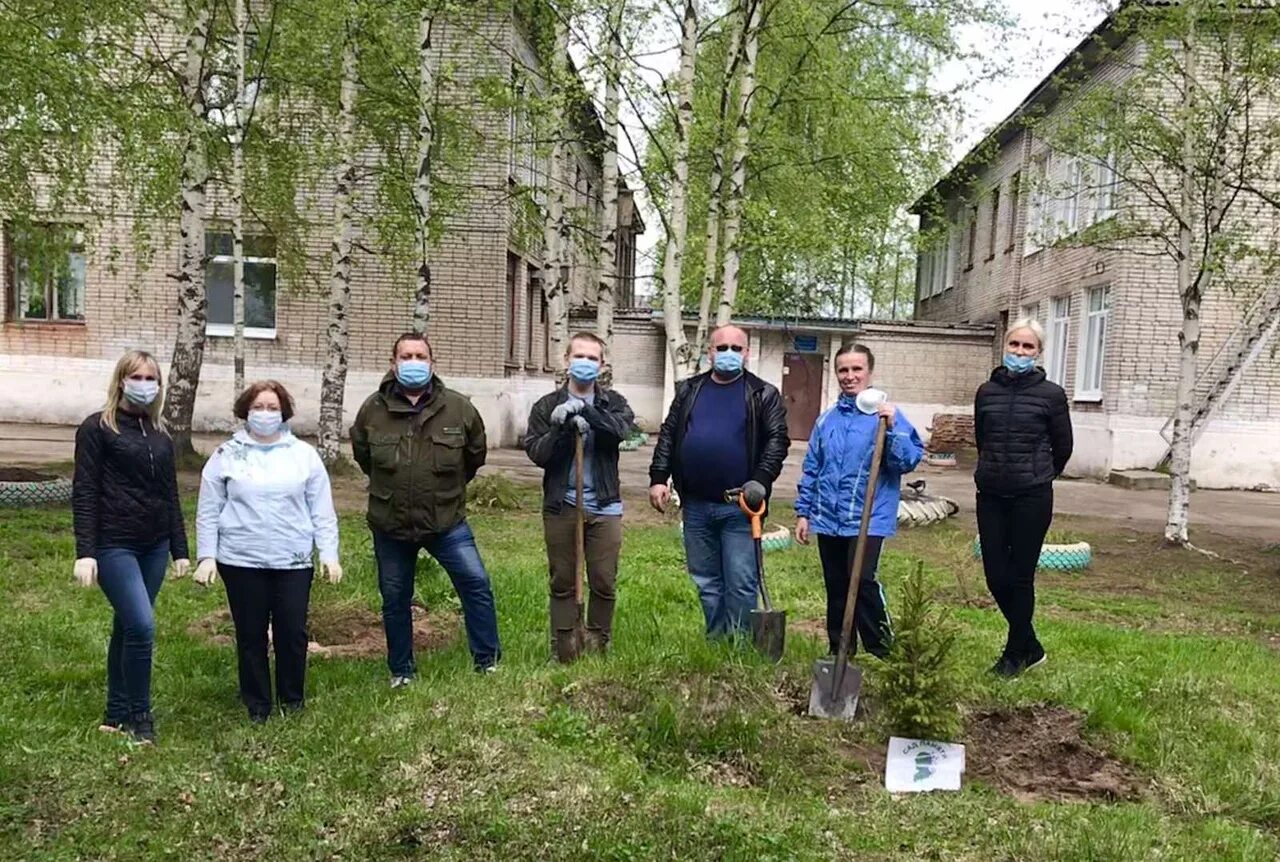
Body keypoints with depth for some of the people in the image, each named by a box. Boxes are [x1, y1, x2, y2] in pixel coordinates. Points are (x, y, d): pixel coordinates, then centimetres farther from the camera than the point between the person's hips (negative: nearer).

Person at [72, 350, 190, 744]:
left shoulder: (160, 436, 12)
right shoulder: (96, 428, -4)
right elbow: (84, 494, -8)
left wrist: (180, 550, 13)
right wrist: (85, 552, -15)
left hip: (154, 547, 6)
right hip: (114, 546, -6)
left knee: (127, 627, 12)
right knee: (141, 626, -13)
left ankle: (117, 714, 22)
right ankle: (138, 716, 3)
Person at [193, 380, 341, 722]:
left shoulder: (304, 454, 5)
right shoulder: (226, 456, 4)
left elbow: (322, 511, 5)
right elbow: (208, 513, 5)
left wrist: (329, 553, -1)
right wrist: (206, 557, -2)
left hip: (294, 563, 0)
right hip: (241, 562, 0)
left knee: (292, 633, 3)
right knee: (251, 636, 8)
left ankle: (292, 701, 22)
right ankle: (257, 707, 22)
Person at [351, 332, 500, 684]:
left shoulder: (458, 407, -8)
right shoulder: (373, 410, -7)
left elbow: (475, 454, 9)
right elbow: (362, 455, 13)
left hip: (447, 521, -1)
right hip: (390, 524, 1)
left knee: (476, 583, -7)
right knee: (395, 599, 12)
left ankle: (488, 661, 10)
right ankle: (401, 671, 31)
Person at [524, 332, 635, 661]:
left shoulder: (613, 402, 6)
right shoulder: (547, 406, 4)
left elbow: (622, 430, -16)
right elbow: (536, 453, -5)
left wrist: (586, 409, -28)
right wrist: (561, 429, -20)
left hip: (604, 506, 0)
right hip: (560, 505, 0)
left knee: (604, 581, 5)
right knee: (562, 581, 8)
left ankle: (598, 643, 21)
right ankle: (563, 649, 17)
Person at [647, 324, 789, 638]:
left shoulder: (763, 395, 1)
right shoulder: (689, 390, 11)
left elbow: (777, 439, -5)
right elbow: (668, 436, 11)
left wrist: (760, 482, -17)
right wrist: (658, 478, 0)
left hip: (739, 507, -4)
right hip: (696, 506, 4)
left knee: (740, 583, -2)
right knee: (706, 582, 13)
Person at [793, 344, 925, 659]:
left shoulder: (887, 414, -4)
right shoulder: (827, 419, 9)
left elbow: (908, 461, -12)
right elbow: (811, 469, 13)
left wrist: (891, 429, -25)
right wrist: (803, 512, 12)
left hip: (868, 518, -5)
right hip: (828, 518, 5)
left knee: (862, 580, -20)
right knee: (836, 588, 13)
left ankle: (882, 652, -5)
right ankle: (839, 652, 26)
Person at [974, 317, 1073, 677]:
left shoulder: (1051, 394, -5)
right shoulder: (986, 391, 5)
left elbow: (1063, 447, 5)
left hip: (1032, 498, -4)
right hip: (991, 495, 4)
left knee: (1020, 577, 3)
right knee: (996, 576, 6)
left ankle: (1016, 654, 21)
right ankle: (1031, 646, 28)